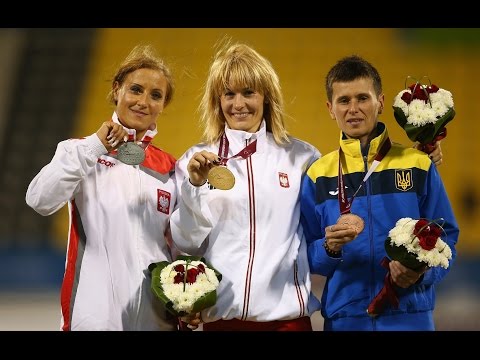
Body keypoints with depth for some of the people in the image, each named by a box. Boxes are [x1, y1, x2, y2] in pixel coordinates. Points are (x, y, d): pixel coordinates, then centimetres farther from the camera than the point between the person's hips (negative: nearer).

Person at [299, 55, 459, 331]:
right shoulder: (319, 174, 4)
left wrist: (423, 272, -16)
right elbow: (308, 256, 4)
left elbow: (445, 237, 1)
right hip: (344, 317, 1)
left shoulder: (418, 164, 1)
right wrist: (330, 248, -16)